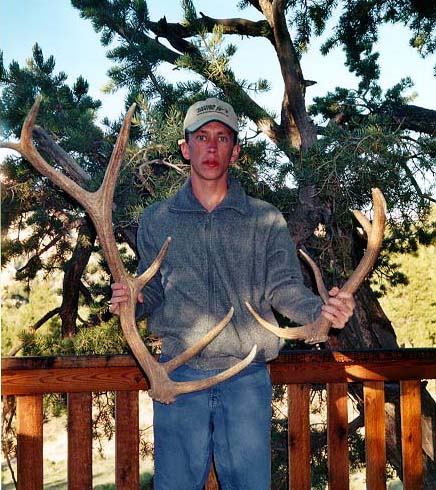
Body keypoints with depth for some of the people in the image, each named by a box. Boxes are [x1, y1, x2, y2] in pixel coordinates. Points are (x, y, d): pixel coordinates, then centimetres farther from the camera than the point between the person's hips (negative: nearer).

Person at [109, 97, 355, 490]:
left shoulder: (266, 219, 4)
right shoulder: (156, 220, 8)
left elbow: (284, 288, 0)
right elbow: (153, 292, 12)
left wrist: (321, 310, -21)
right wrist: (132, 301, -11)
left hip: (247, 375, 0)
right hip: (178, 374, 1)